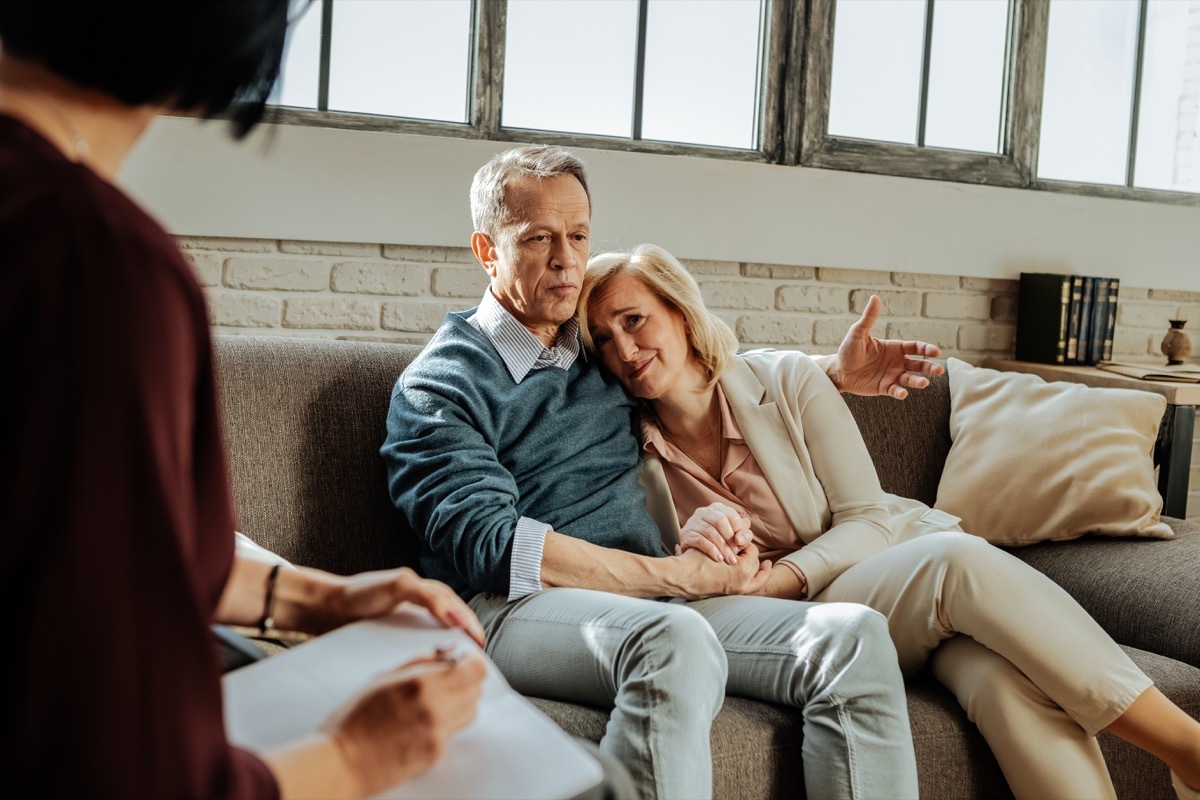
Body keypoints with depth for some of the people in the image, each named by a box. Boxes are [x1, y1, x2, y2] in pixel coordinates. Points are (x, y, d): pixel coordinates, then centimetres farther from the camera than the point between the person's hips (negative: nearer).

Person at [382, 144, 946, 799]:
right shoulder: (439, 383, 3)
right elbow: (489, 547, -11)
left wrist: (836, 375, 23)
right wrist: (676, 575, -14)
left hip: (649, 599, 6)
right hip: (515, 609, -6)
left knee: (854, 636, -20)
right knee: (675, 640, -39)